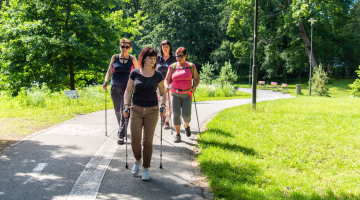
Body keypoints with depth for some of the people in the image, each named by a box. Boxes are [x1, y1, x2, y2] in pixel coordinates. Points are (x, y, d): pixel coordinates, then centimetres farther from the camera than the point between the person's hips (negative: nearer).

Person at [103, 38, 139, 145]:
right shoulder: (114, 58, 8)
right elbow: (109, 72, 8)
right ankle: (122, 129, 33)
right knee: (117, 110, 12)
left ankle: (121, 135, -11)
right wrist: (106, 82, -7)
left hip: (127, 87, -3)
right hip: (115, 87, 3)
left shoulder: (133, 59, 4)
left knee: (124, 111, -11)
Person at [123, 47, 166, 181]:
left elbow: (163, 93, 11)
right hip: (136, 110, 0)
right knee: (135, 139, -5)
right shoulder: (135, 73, 0)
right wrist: (126, 106, -3)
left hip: (152, 111, 0)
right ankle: (137, 161, 25)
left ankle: (146, 169, 17)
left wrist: (163, 106, -2)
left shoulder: (157, 75, 1)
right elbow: (128, 91, 7)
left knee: (147, 141, 2)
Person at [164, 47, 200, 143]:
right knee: (176, 114, -5)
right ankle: (177, 134, 8)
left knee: (186, 114, -7)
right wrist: (166, 86, -10)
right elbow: (167, 79, 10)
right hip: (175, 94, 1)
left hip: (187, 94, 0)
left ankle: (187, 126, 28)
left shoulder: (191, 66, 3)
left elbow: (197, 79, 10)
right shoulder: (172, 67, 4)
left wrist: (194, 87, -9)